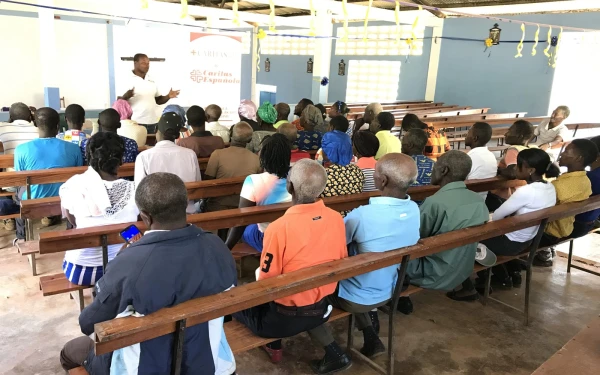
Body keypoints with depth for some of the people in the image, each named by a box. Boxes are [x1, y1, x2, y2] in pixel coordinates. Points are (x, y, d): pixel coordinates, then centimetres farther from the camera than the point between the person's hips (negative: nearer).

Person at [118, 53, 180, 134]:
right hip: (135, 123, -5)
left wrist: (168, 96, -2)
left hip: (152, 123, 5)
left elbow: (158, 100, 18)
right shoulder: (128, 81, -4)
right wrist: (126, 96, -28)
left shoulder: (151, 80, 12)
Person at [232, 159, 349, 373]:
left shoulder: (279, 228, -26)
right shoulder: (336, 219, -10)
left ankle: (274, 346, 21)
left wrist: (258, 274, 7)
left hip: (285, 319, -6)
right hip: (322, 309, 6)